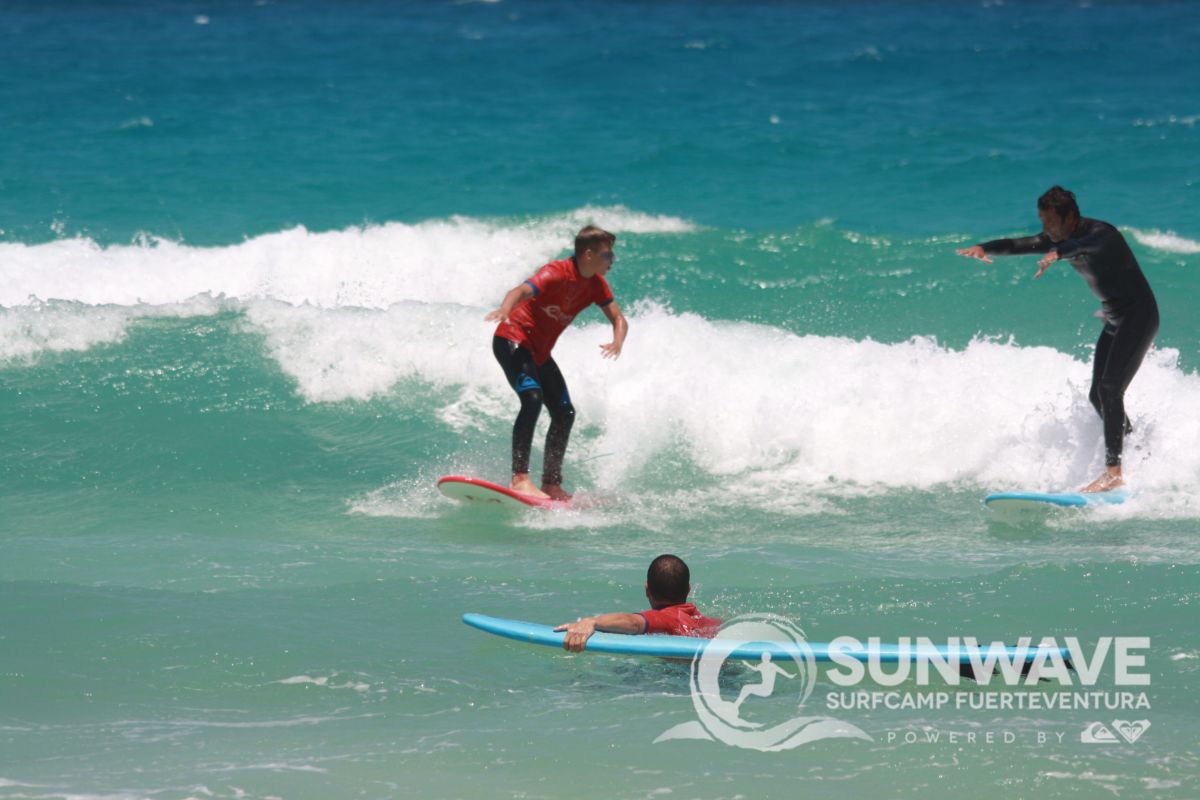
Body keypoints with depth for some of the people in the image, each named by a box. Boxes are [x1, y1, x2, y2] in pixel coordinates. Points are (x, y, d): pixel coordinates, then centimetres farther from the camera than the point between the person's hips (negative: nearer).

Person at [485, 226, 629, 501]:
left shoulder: (596, 284, 1)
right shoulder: (558, 273, -23)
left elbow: (618, 319, 2)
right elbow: (522, 291, -39)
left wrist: (618, 342, -22)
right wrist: (505, 310, -62)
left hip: (540, 352, 9)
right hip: (512, 340, -9)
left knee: (565, 414, 7)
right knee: (533, 399, -28)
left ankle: (551, 485, 17)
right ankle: (520, 478, -34)